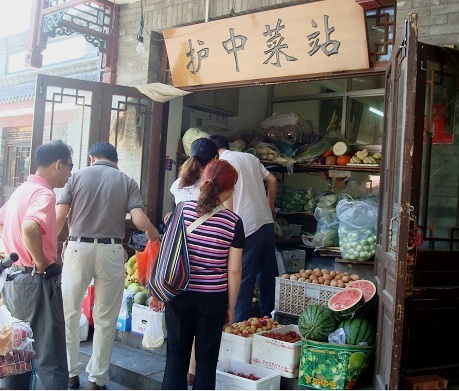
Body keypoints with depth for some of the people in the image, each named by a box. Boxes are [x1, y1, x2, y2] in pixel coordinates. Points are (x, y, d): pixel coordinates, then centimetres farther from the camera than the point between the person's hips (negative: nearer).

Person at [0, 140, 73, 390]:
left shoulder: (21, 190, 12)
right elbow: (30, 228, -34)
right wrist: (42, 264, -21)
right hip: (37, 282, -9)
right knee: (51, 362, -4)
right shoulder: (44, 194, -16)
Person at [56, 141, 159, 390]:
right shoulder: (126, 181, 5)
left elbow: (59, 218, -2)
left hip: (78, 248, 0)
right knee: (105, 319, 10)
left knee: (69, 314, 14)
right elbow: (140, 220, -8)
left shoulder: (77, 176, 5)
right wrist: (153, 233, 13)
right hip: (111, 251, 0)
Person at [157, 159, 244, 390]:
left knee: (176, 356, 12)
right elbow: (234, 270, -7)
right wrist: (231, 307, 4)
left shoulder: (182, 210, -5)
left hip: (180, 294, 1)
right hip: (213, 299, -1)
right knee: (206, 358, 12)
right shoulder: (233, 222, -8)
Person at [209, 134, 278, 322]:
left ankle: (240, 322, 4)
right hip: (267, 222, 7)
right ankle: (268, 317, 27)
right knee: (267, 273, 16)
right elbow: (272, 180, 18)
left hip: (247, 227, -7)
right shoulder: (250, 157, 16)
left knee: (243, 278, 0)